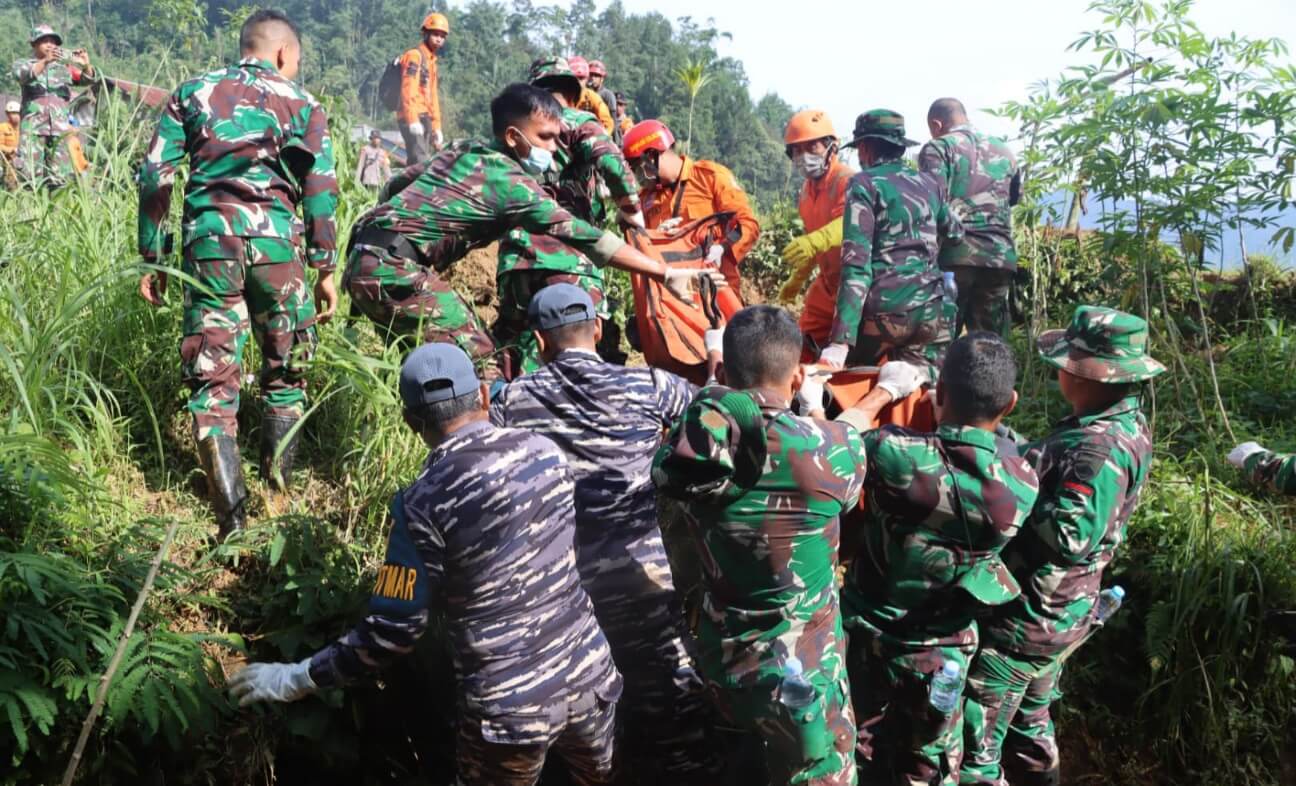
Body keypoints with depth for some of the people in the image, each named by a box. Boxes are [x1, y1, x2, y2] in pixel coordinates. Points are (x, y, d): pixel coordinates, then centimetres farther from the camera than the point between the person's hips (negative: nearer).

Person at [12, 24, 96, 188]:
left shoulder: (64, 68, 19)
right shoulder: (23, 64, 13)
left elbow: (88, 79, 6)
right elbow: (25, 75, -9)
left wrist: (86, 65, -17)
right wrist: (46, 61, -27)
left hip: (61, 128, 2)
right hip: (33, 127, -2)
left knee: (60, 177, -1)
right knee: (28, 175, -10)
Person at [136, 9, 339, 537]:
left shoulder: (193, 93, 16)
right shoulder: (301, 104, 13)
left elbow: (155, 177, 9)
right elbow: (321, 189, 2)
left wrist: (152, 259, 12)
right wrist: (325, 268, 5)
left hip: (208, 239, 1)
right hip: (276, 239, 0)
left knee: (213, 379, 4)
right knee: (285, 370, 16)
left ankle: (231, 514, -3)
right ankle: (279, 490, 20)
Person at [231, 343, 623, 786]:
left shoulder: (423, 504, -16)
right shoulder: (545, 451, -2)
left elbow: (394, 631, -13)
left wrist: (296, 678, -2)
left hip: (509, 710, -4)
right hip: (591, 676, 4)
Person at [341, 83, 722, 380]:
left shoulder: (464, 151, 13)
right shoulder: (509, 180, -13)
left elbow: (396, 184, 22)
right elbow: (583, 237, -17)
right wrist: (665, 273, -16)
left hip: (365, 261, 10)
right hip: (393, 268, -10)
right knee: (479, 364, -10)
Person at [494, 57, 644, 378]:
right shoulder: (579, 123, 7)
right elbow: (609, 159, -12)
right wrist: (630, 207, 0)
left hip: (515, 259, 5)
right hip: (568, 258, -5)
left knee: (518, 351, 15)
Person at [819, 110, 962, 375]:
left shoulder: (865, 184, -4)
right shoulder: (931, 184, 12)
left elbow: (857, 262, -14)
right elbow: (954, 235, 29)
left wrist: (840, 341, -19)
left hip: (885, 310, -5)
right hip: (930, 310, 5)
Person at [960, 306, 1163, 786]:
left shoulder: (1099, 447, -27)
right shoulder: (1127, 424, 4)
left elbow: (1070, 538, -33)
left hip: (1024, 619, -10)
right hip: (1059, 613, 10)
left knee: (973, 742, 1)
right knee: (1030, 722, 27)